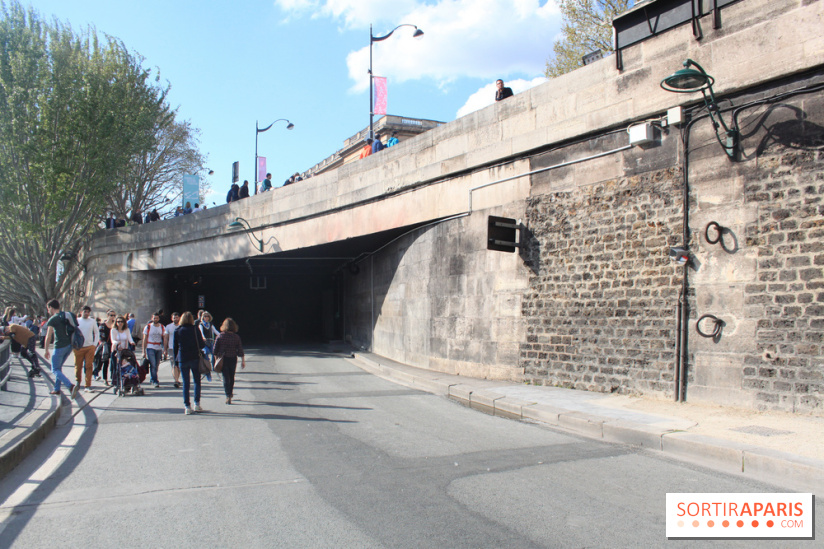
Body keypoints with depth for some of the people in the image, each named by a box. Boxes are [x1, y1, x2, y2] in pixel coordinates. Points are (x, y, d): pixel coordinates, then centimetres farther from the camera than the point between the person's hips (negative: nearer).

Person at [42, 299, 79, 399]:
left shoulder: (52, 319, -9)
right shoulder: (67, 315, 13)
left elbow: (48, 336, -12)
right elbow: (74, 330, 17)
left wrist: (46, 350, -5)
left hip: (60, 346, -8)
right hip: (70, 345, 8)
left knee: (55, 370, -2)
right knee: (59, 367, 22)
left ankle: (71, 386, -22)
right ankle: (57, 389, 25)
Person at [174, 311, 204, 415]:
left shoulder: (177, 331, 0)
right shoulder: (195, 330, -4)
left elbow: (175, 347, 3)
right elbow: (201, 344, -1)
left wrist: (176, 360, 10)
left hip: (182, 359, 1)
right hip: (195, 358, -1)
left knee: (185, 383, 5)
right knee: (197, 381, 11)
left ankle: (187, 406, 3)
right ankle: (197, 404, 7)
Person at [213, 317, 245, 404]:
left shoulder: (220, 336, -5)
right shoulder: (236, 337, -5)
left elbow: (215, 349, -2)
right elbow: (240, 350, -4)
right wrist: (243, 361, 2)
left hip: (222, 359, -1)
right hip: (233, 359, 1)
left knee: (225, 378, -1)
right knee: (231, 377, 18)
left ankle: (228, 396, -13)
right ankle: (230, 394, 30)